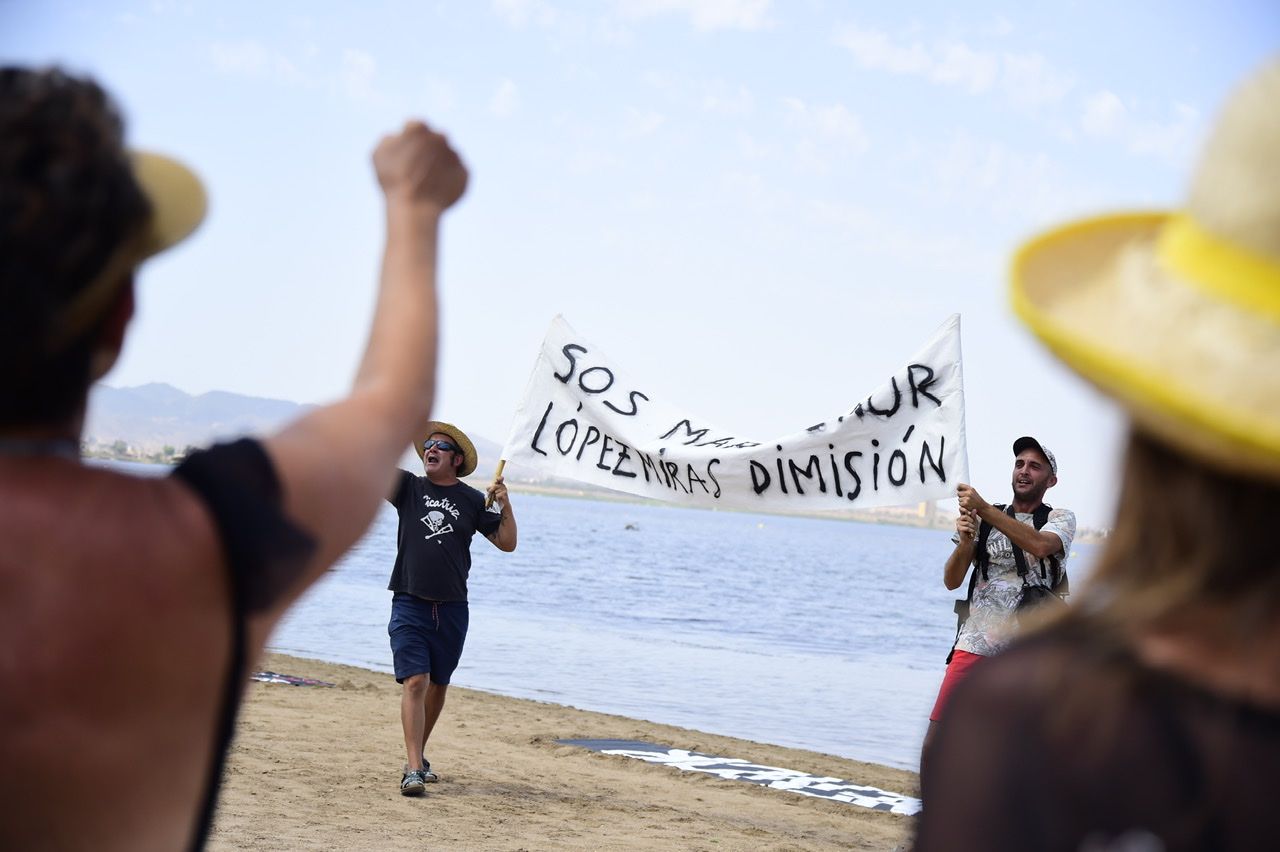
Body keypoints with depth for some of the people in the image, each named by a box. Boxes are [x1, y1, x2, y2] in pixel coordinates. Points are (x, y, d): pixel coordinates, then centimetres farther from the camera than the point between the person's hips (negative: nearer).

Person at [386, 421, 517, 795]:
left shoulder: (473, 500, 6)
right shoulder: (409, 487, 4)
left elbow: (507, 543, 5)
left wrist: (505, 503, -8)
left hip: (452, 609, 2)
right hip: (410, 605, -2)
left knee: (438, 685, 13)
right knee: (415, 682, -13)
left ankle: (419, 755, 32)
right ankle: (414, 769, -18)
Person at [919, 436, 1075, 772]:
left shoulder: (1060, 518, 6)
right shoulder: (983, 519, 11)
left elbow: (1040, 545, -19)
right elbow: (951, 581, 5)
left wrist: (984, 509, -21)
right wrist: (965, 541, -14)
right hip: (976, 644, 2)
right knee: (935, 742, -6)